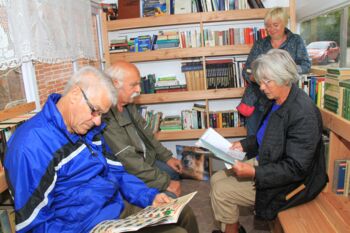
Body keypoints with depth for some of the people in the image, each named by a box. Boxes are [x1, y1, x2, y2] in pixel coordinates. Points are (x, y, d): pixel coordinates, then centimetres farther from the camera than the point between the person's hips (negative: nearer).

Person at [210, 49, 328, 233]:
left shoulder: (304, 114, -28)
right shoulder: (277, 101, 0)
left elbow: (296, 169, -27)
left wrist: (254, 173, -28)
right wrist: (244, 145, 1)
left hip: (290, 182, -9)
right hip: (265, 162, 9)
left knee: (221, 192, -9)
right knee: (216, 180, 6)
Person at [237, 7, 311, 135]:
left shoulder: (296, 41, 6)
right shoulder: (259, 44, 9)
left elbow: (306, 65, -3)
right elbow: (246, 70, 5)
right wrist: (254, 77, -18)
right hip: (255, 100, 2)